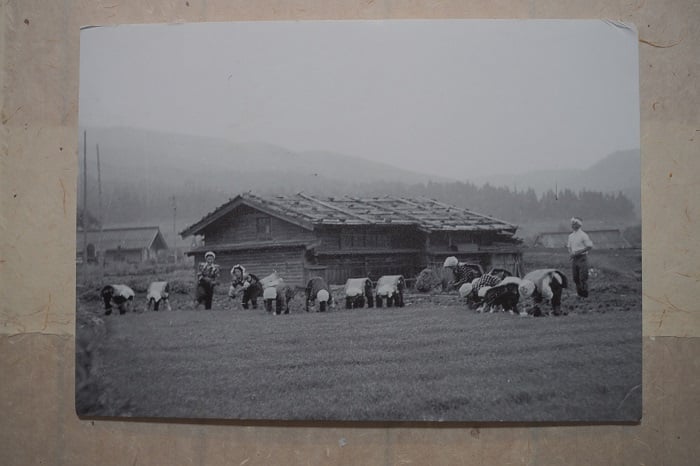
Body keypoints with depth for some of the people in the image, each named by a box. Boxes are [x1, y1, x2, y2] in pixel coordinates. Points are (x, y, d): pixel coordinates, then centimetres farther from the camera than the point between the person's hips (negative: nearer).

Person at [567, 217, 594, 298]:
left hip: (582, 258, -6)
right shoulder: (571, 236, 11)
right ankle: (579, 294, 19)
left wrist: (577, 252, -15)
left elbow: (590, 246, -11)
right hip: (574, 259, 6)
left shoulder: (583, 235, -9)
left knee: (583, 278, -5)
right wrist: (571, 253, -2)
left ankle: (584, 295, 3)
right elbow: (569, 246, 19)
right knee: (575, 278, 8)